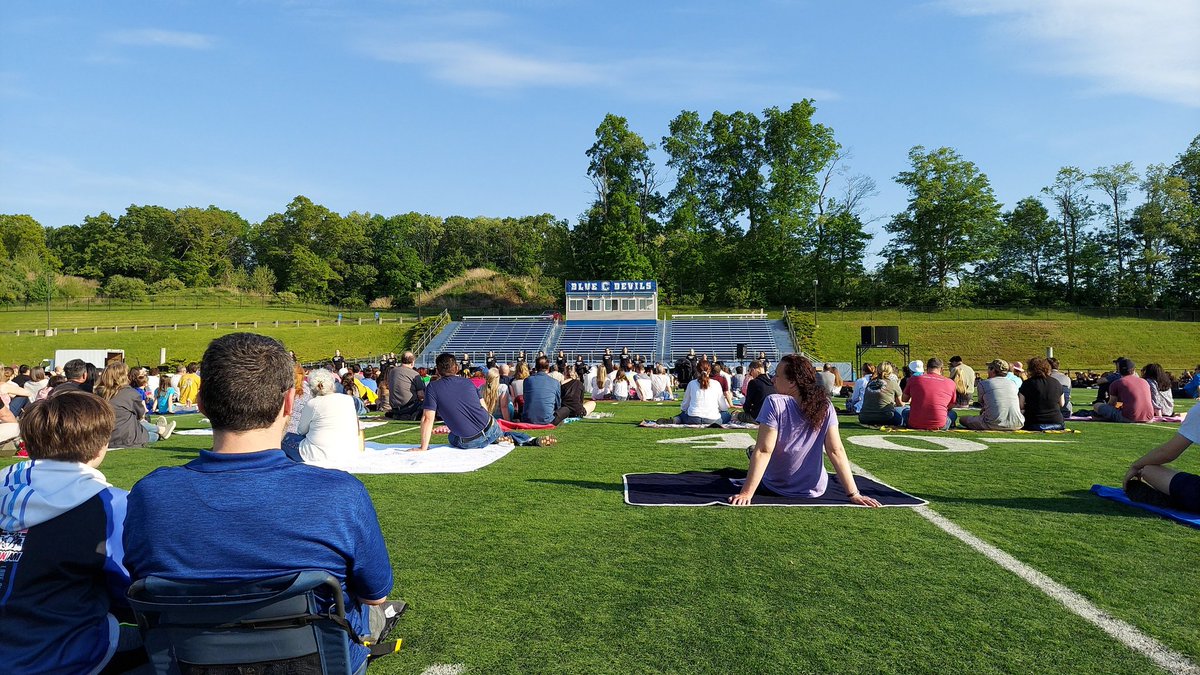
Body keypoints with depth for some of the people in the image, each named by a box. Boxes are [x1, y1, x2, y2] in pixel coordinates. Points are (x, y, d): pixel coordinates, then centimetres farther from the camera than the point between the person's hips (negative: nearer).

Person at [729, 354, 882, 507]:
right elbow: (836, 451, -14)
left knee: (753, 451, 29)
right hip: (815, 490, 4)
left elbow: (764, 451, -28)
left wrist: (746, 494, -25)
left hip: (776, 490, -3)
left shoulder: (774, 403, -26)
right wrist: (853, 494, -11)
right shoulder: (825, 406, -12)